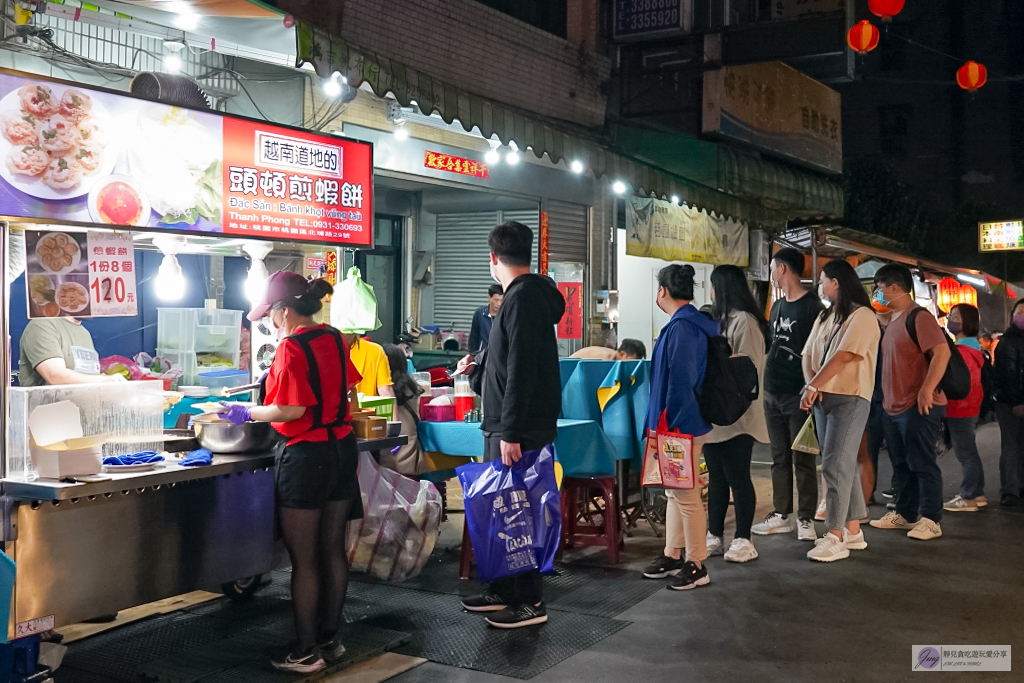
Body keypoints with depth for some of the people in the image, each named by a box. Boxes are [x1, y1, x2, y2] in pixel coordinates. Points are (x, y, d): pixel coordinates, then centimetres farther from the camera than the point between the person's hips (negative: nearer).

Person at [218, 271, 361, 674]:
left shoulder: (291, 347, -16)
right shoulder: (333, 338, 6)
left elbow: (291, 410, -20)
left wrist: (248, 412, -7)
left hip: (306, 455, -8)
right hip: (342, 448, 8)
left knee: (303, 560, 2)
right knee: (333, 550, 15)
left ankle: (306, 651, 10)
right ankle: (331, 637, 26)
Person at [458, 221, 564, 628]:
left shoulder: (524, 298, -16)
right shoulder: (525, 295, 16)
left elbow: (522, 369, -23)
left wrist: (510, 433, -25)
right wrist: (478, 365, 44)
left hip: (521, 430, -10)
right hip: (505, 428, 10)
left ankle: (530, 602, 5)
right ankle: (503, 591, 25)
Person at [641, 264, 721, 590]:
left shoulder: (682, 327, -20)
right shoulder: (693, 322, 12)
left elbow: (681, 380, -24)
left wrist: (669, 424, -20)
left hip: (682, 426, -11)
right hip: (680, 423, 11)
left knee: (685, 495, -3)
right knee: (674, 492, 17)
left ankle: (696, 566, 6)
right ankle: (673, 556, 27)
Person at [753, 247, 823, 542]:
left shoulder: (812, 305, -7)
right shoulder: (777, 307, 16)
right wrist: (767, 382, 14)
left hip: (798, 394, -7)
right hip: (773, 393, 7)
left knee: (802, 459, -2)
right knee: (779, 458, 10)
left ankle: (806, 519, 4)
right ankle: (781, 515, 16)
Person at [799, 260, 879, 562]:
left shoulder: (862, 316, -10)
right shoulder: (825, 317, 18)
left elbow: (844, 356, -19)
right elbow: (809, 354, 12)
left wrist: (813, 386, -17)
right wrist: (811, 385, -6)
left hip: (850, 398, -8)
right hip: (824, 398, 8)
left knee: (835, 466, -11)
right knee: (843, 466, 12)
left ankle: (835, 537, -8)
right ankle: (853, 530, 19)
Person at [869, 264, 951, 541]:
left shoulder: (918, 317, -13)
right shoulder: (892, 321, 16)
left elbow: (942, 352, -23)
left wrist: (927, 390, -28)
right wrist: (886, 398, 19)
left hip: (918, 406, -9)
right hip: (893, 406, 9)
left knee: (922, 464, -3)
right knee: (901, 464, 14)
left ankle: (931, 520, 4)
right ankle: (904, 514, 24)